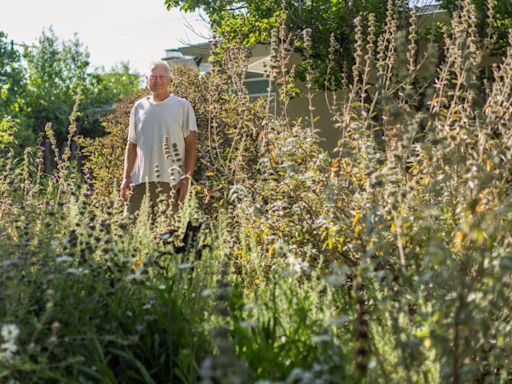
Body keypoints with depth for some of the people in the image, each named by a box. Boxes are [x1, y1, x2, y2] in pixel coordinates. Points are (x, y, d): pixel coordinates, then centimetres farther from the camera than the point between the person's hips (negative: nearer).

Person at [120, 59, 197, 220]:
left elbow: (191, 145, 1)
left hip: (170, 180, -3)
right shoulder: (139, 107, 13)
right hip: (140, 179, 3)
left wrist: (186, 178, -7)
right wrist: (126, 177, 7)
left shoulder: (182, 106, 3)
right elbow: (131, 145, 16)